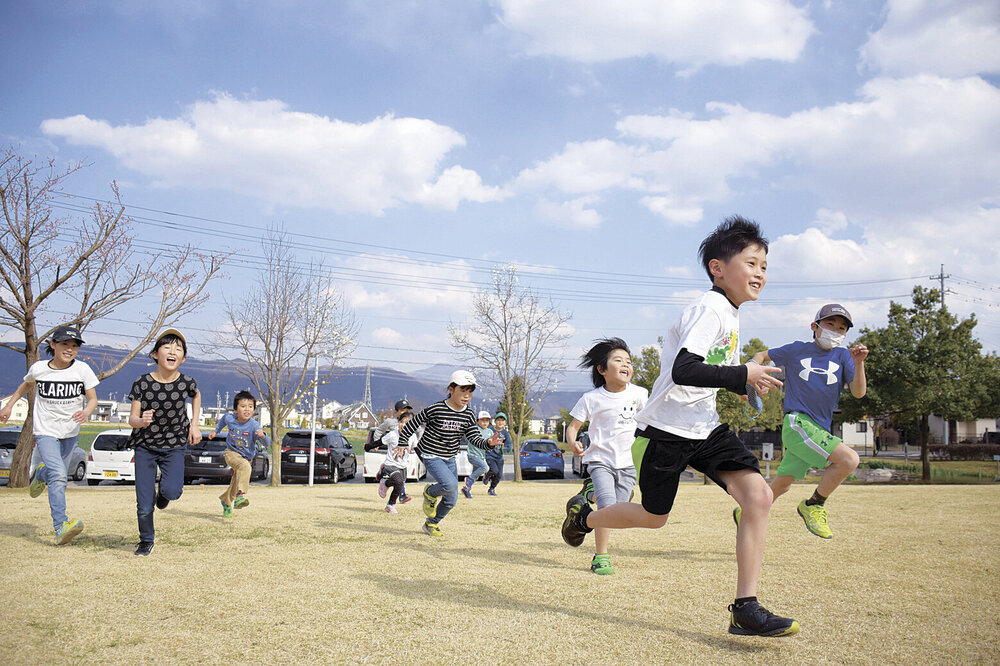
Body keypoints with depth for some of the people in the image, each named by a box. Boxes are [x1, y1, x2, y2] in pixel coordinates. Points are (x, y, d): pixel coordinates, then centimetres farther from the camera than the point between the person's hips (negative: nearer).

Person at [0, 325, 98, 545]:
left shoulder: (82, 369, -9)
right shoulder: (38, 368, -7)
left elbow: (92, 399, -5)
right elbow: (26, 385, 15)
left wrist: (86, 411, -26)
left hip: (70, 432, 3)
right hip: (45, 431, -3)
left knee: (57, 474, 20)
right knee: (59, 476, -21)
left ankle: (39, 474, 57)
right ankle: (61, 527, -24)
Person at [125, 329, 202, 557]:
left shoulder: (186, 383, -11)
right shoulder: (142, 383, -14)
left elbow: (196, 395, 14)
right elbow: (132, 418, -12)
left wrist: (194, 424, 7)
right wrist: (141, 421, -35)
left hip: (174, 446, 0)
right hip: (145, 446, 0)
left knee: (172, 490, -21)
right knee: (144, 504, -1)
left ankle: (164, 491, 17)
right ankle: (146, 542, 24)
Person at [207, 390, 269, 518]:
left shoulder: (254, 426, -24)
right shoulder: (229, 418, -14)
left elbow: (267, 443, -32)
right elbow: (223, 420, 13)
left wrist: (263, 436, -52)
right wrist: (216, 431, 20)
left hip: (247, 457, 1)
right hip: (232, 453, -1)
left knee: (235, 483, 13)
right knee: (245, 466, -34)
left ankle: (226, 500, 44)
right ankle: (241, 494, -41)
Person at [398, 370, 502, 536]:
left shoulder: (468, 415, -3)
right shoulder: (435, 409, -18)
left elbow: (474, 438, -4)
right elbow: (414, 423, -7)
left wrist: (488, 443, -24)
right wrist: (401, 442, -3)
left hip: (450, 459, 6)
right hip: (431, 456, -6)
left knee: (451, 500, 8)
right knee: (450, 485, -28)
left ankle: (431, 523, 33)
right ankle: (430, 494, 5)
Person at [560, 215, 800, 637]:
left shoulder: (730, 315, 11)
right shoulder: (711, 308, -18)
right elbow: (683, 371, -31)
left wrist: (750, 383, 8)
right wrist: (743, 374, -26)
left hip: (706, 429, 8)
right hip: (666, 430, -8)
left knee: (758, 495, -12)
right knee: (654, 517, 9)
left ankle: (745, 608, -8)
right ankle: (583, 515, 39)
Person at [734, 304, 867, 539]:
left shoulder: (842, 356, 8)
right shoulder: (797, 350, 5)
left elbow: (858, 392, -3)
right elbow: (762, 355, 19)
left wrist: (858, 363, -20)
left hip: (820, 430, 4)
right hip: (797, 422, -4)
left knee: (781, 485, 10)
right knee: (849, 459, -22)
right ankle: (814, 505, -4)